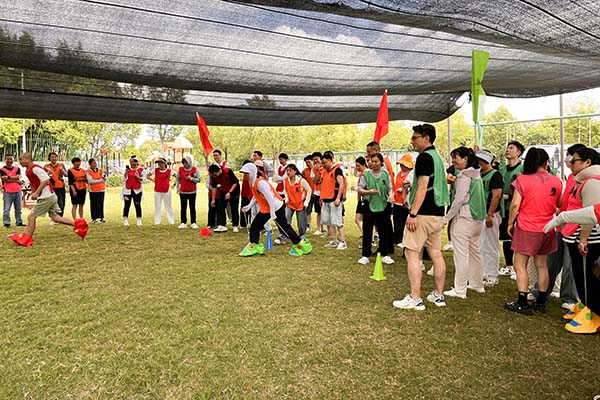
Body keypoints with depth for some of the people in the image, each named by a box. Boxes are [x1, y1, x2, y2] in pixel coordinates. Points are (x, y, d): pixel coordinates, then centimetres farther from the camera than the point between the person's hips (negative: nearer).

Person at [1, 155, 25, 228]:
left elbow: (18, 177, -6)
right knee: (7, 209, -4)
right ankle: (6, 223, 4)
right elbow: (6, 180, -11)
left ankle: (19, 222, 17)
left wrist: (8, 177, -12)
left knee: (18, 208, 9)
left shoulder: (17, 168, 11)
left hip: (17, 191, 3)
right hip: (7, 192, -3)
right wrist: (17, 181, -12)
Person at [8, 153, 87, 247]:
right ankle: (77, 224, 6)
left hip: (46, 197, -10)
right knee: (55, 217, 8)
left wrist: (36, 193, -21)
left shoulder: (35, 168, -13)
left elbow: (46, 180, -22)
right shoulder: (28, 171, 17)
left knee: (31, 216, -3)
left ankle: (25, 239, 5)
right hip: (51, 197, 10)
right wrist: (33, 193, 9)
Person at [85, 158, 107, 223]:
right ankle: (94, 218, 6)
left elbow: (104, 180, 8)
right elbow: (90, 181, -13)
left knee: (101, 204, 5)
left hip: (101, 190, 4)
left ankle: (102, 217, 13)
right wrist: (100, 180, -10)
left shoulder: (100, 170, 11)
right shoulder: (88, 172, -1)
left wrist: (104, 177, -16)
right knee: (94, 204, -2)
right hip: (93, 191, -4)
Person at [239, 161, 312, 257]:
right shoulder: (252, 182, 5)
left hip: (276, 207, -10)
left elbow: (270, 197, -27)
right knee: (255, 225, 7)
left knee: (284, 227, -3)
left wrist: (272, 212, -24)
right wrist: (249, 206, 11)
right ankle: (253, 246, 15)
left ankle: (301, 244, 9)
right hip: (265, 209, 10)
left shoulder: (260, 182, -26)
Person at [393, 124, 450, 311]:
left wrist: (413, 214, -21)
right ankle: (439, 295, 20)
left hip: (423, 214, -10)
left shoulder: (424, 157, -12)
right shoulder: (437, 157, 17)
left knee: (412, 253, -6)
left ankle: (415, 299, -4)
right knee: (436, 254, 12)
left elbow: (422, 187, -20)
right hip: (437, 214, 10)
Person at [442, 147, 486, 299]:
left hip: (464, 218, -10)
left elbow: (459, 199, -16)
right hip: (478, 218, 10)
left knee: (461, 254, -6)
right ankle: (477, 284, 27)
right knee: (475, 251, 17)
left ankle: (460, 290, -2)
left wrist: (447, 217, -10)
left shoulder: (464, 176, -13)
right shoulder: (477, 175, 14)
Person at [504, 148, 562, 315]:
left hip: (526, 228, -5)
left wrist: (510, 223, -4)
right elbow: (560, 204, 11)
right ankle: (541, 302, 24)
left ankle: (522, 304, 1)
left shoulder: (523, 180, -11)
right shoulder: (556, 181, 1)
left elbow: (515, 204, -15)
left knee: (520, 266, 2)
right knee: (542, 265, 15)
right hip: (546, 229, 5)